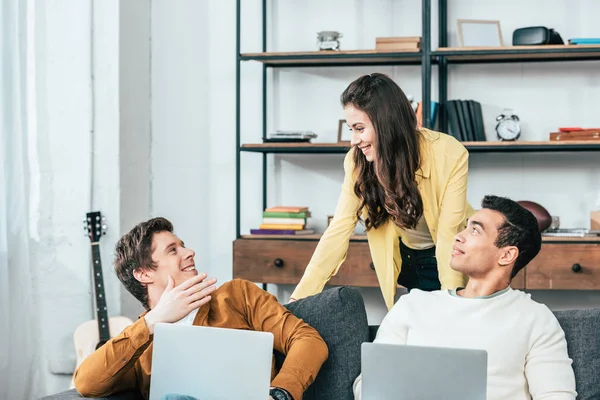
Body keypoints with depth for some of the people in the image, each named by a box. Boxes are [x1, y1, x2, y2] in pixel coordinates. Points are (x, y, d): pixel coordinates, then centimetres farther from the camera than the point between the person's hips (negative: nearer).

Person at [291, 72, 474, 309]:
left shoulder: (450, 155, -27)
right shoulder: (357, 161, -17)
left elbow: (448, 234, -25)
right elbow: (339, 230, -18)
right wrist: (300, 297, -24)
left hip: (451, 260, -3)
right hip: (406, 261, 3)